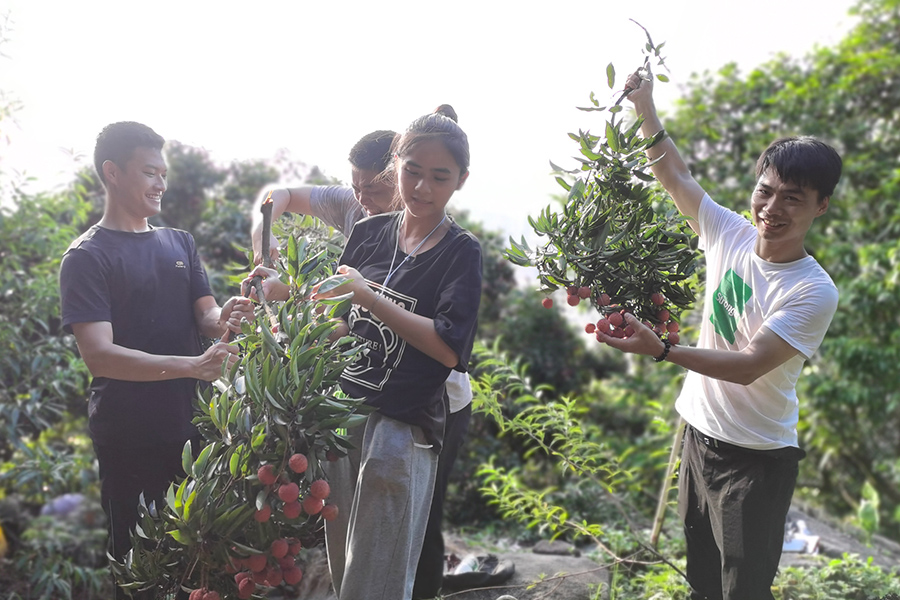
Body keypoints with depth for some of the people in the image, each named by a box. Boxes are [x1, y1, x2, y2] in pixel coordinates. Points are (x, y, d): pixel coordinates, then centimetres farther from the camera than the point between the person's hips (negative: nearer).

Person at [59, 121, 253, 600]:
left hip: (191, 427, 5)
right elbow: (98, 354, -19)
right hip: (130, 439, -5)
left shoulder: (179, 243, 11)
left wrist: (224, 318, -20)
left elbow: (206, 316, 5)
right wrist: (190, 366, -30)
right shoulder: (86, 258, -8)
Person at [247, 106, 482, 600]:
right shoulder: (369, 233, 7)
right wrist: (288, 296, -2)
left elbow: (449, 349, -17)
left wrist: (367, 296, -20)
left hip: (401, 428, -5)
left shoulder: (460, 252, -7)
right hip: (342, 412, 5)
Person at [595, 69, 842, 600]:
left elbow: (750, 365, -27)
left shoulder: (814, 292, -20)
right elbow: (675, 174, 7)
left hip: (758, 460, -6)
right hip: (700, 436, 6)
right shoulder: (731, 234, -3)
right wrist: (645, 105, 2)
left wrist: (661, 350, -38)